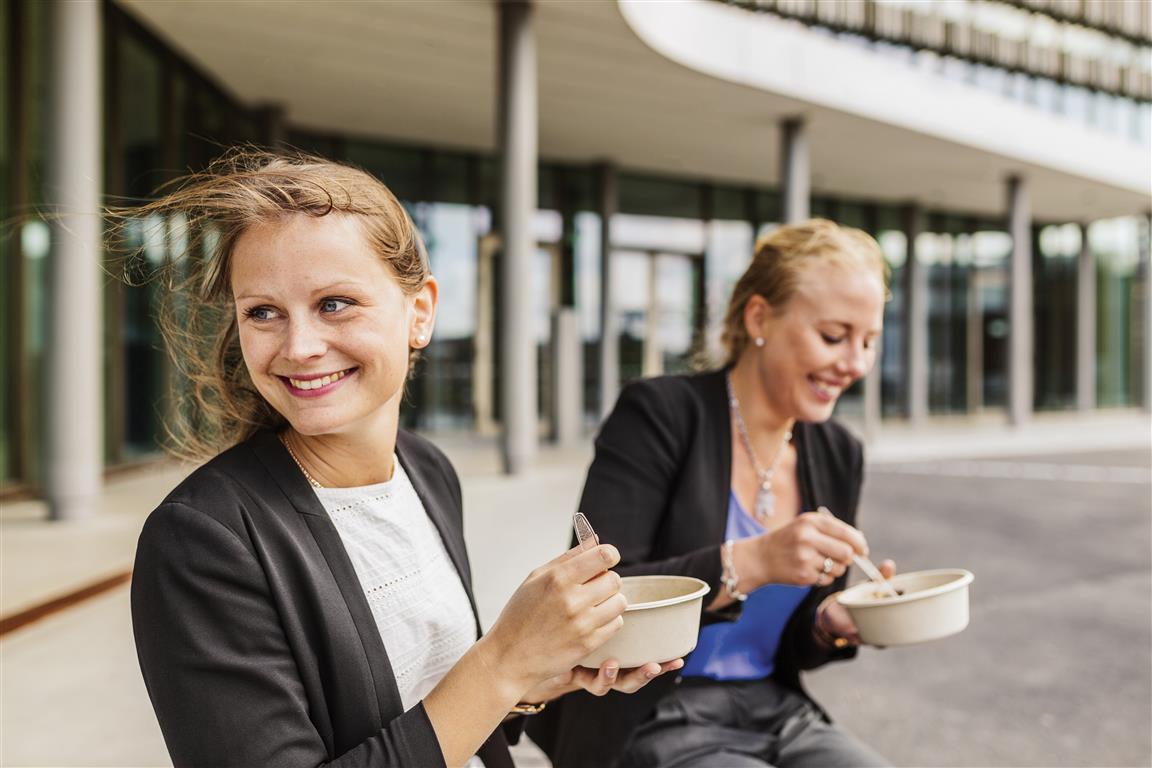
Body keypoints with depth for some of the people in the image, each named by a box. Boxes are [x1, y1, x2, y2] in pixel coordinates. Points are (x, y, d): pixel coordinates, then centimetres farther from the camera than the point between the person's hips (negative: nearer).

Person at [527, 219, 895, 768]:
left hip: (780, 718, 6)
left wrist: (834, 626, -9)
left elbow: (787, 645, 13)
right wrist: (750, 562, -30)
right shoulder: (660, 415, -13)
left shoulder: (838, 456, 5)